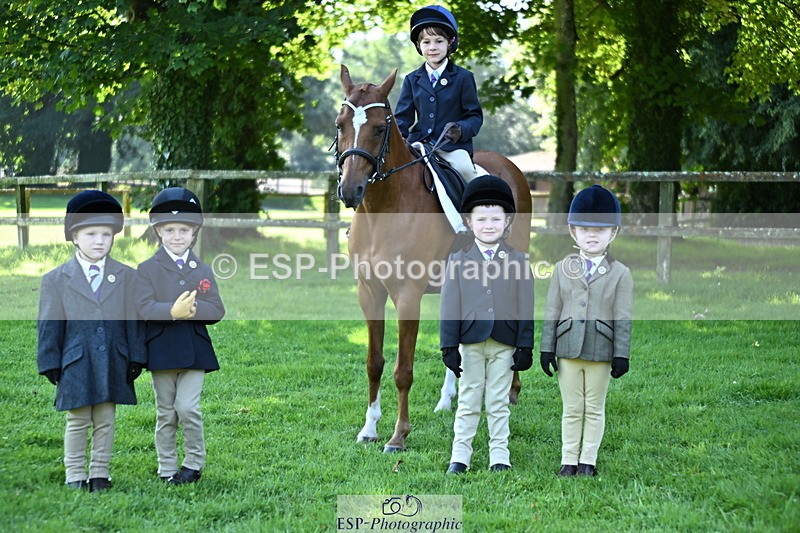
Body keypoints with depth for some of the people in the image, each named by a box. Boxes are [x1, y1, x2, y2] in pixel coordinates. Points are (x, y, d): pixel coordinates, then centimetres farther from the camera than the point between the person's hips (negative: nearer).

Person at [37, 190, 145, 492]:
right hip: (76, 363, -1)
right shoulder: (56, 280, 1)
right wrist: (50, 363, -1)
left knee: (106, 421, 8)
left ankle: (100, 473, 17)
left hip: (113, 363, 2)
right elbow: (49, 324, 2)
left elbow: (132, 320, 6)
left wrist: (135, 359, 2)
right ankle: (75, 475, 13)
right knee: (77, 421, 5)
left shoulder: (126, 277, 5)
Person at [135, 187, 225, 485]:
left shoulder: (203, 271, 8)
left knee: (188, 407, -10)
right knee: (166, 413, 7)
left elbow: (217, 310, 1)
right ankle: (167, 468, 16)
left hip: (195, 349, 1)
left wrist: (194, 309, -19)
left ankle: (194, 462, 7)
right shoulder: (147, 270, 1)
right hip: (161, 348, -1)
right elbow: (145, 308, -12)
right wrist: (173, 311, -28)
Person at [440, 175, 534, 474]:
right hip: (471, 341, 0)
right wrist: (449, 346, -6)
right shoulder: (458, 261, 1)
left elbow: (525, 307, 2)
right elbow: (450, 305, -1)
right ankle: (460, 456, 14)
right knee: (468, 402, 7)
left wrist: (525, 347, -2)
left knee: (498, 403, 7)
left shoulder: (517, 260, 2)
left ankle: (499, 456, 14)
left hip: (505, 343, 0)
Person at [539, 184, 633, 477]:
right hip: (568, 350, 1)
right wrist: (547, 349, 1)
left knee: (595, 409, 6)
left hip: (601, 352, -1)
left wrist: (621, 355, -6)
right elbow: (552, 312, 5)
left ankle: (588, 461, 14)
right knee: (571, 409, 7)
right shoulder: (563, 269, 7)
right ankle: (568, 461, 13)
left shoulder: (620, 274, 1)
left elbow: (623, 319, -2)